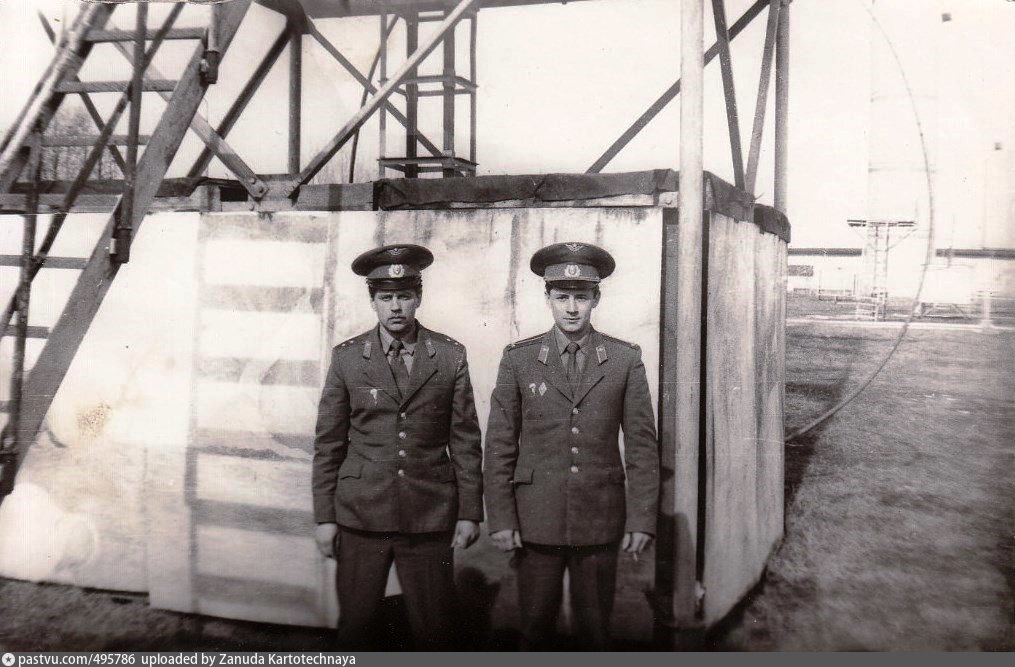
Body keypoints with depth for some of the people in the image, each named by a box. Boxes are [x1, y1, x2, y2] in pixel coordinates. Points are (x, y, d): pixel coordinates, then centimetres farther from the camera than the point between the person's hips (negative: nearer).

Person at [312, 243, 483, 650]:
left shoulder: (450, 356, 1)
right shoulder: (347, 358, 1)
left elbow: (465, 440, 3)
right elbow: (328, 443, 4)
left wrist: (470, 512, 1)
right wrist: (324, 517, 1)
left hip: (430, 518, 0)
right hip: (361, 516, 0)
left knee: (434, 630, 7)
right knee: (354, 626, 8)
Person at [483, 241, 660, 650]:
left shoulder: (625, 360, 0)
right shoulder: (519, 359, 0)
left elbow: (642, 445, 1)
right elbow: (500, 446, 1)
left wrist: (642, 521, -3)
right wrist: (500, 519, -3)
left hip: (601, 521, 0)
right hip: (536, 520, 0)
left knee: (595, 630, 11)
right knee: (535, 628, 10)